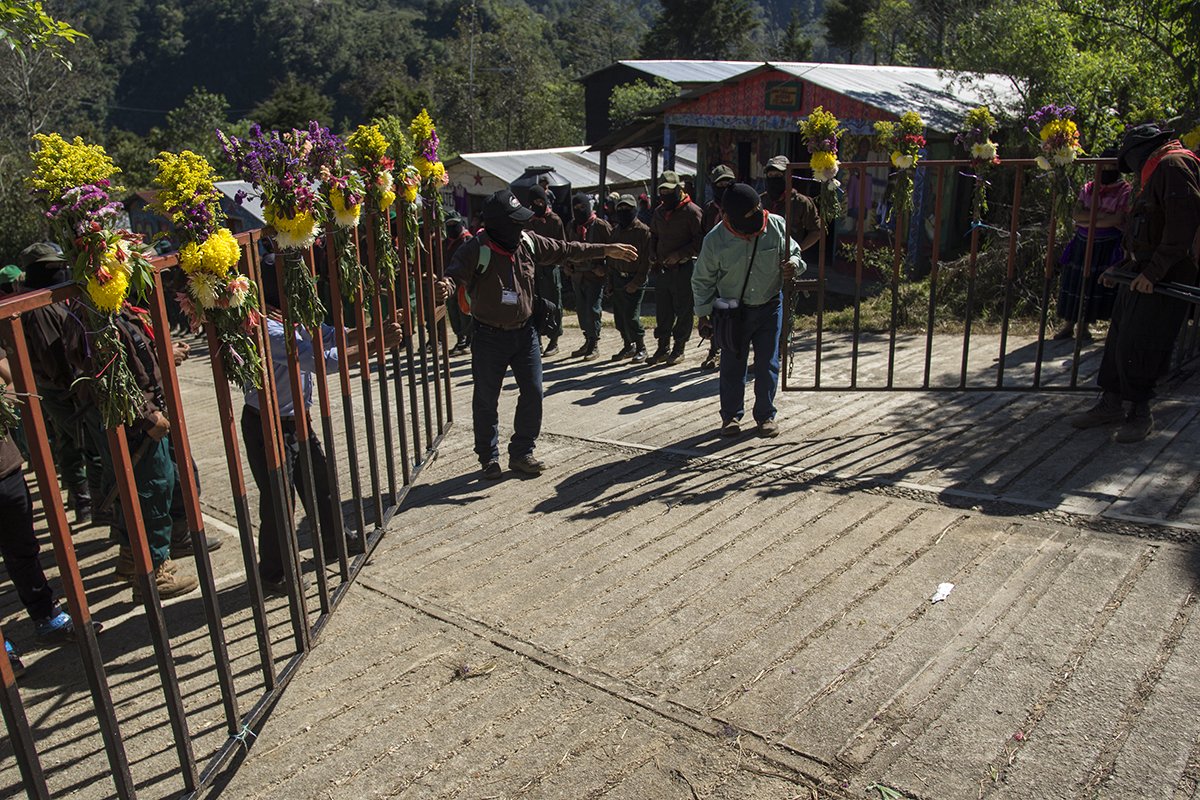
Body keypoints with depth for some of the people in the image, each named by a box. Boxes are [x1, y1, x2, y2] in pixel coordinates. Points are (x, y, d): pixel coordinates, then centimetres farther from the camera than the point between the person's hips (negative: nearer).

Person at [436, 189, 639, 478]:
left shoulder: (528, 242, -2)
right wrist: (446, 286, -53)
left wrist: (607, 250, 11)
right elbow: (454, 274, -27)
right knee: (486, 400, 5)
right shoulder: (476, 250, -18)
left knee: (533, 392, 7)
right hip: (489, 337, -5)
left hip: (524, 333, 5)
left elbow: (566, 250, 8)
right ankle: (489, 458, 22)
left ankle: (522, 452, 22)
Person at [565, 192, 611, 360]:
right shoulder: (572, 226, 12)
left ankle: (594, 344, 2)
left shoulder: (601, 226, -7)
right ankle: (588, 340, 25)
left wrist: (605, 269, -13)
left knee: (592, 310, -8)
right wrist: (568, 265, 9)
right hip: (577, 275, 6)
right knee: (581, 309, 11)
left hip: (595, 276, -6)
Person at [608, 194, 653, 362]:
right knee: (619, 316, 7)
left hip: (635, 280, -6)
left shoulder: (643, 231, -7)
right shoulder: (616, 231, 13)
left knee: (631, 316, -11)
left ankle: (641, 348, 6)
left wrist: (636, 282, -15)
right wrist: (610, 281, 13)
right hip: (618, 279, 6)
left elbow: (646, 260, -10)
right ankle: (628, 346, 23)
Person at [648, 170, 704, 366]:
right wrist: (653, 256, 10)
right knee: (662, 311, 9)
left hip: (683, 268, -6)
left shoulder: (692, 211, -8)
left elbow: (700, 240, -12)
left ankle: (679, 349, 9)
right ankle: (663, 348, 17)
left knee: (683, 311, 0)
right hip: (662, 268, 7)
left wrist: (680, 254, -18)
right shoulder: (659, 211, 14)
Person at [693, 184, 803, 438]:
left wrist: (792, 264, -17)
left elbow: (794, 252, 8)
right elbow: (702, 280, -2)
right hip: (733, 310, -1)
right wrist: (703, 315, 0)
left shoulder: (777, 226, -11)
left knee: (767, 364, 6)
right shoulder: (715, 240, -15)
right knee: (732, 364, 6)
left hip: (769, 306, 1)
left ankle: (765, 415, 22)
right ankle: (730, 415, 22)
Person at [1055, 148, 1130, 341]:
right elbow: (1076, 213, -2)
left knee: (1096, 286, -5)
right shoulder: (1088, 188, 12)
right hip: (1083, 243, 4)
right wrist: (1101, 215, -14)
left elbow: (1118, 220, -15)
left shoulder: (1125, 190, -1)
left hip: (1108, 246, -4)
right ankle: (1068, 325, 8)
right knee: (1074, 283, 2)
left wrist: (1087, 219, -11)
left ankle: (1083, 327, 3)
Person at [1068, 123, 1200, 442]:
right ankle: (1111, 404, 23)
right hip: (1141, 274, 10)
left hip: (1163, 281, -10)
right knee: (1120, 340, 13)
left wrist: (1154, 272, -23)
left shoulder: (1174, 165, -12)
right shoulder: (1157, 171, 20)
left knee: (1136, 346, -7)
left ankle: (1140, 413, 6)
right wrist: (1121, 267, 20)